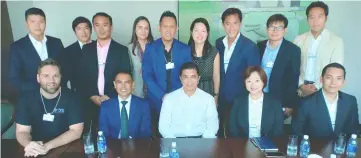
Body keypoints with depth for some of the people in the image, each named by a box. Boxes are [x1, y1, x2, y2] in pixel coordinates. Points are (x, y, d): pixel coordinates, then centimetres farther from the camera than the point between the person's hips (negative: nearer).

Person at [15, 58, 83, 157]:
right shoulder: (27, 98, -2)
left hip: (66, 148, -1)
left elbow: (76, 131, -13)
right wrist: (29, 145, -26)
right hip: (37, 149, 1)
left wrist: (47, 146, -24)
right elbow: (22, 131, -4)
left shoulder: (70, 98, -9)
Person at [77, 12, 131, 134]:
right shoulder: (86, 49, 9)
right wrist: (92, 96, -6)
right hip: (90, 103, 2)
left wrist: (109, 97, -10)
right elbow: (81, 76, 6)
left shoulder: (121, 50, 2)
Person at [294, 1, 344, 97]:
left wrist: (316, 87, -12)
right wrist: (301, 85, -9)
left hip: (322, 90, -1)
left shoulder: (337, 41, -1)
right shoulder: (299, 39, 5)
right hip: (300, 90, 2)